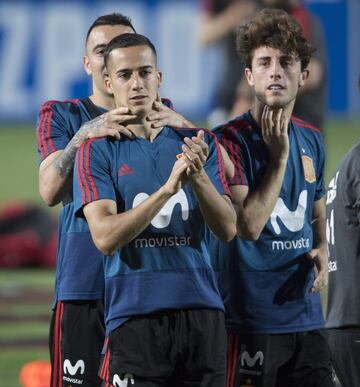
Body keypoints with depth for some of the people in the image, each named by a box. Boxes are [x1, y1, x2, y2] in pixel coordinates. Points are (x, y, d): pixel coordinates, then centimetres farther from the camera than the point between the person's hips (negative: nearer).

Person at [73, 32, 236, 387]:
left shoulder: (198, 143, 10)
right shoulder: (96, 151, 1)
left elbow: (227, 230, 2)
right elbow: (105, 237, -13)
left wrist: (198, 177, -16)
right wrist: (168, 188, -22)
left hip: (201, 308, 3)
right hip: (134, 316, -3)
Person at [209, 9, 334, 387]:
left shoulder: (311, 140, 10)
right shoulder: (232, 139, -10)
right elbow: (249, 225, -19)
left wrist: (322, 250, 3)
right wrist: (278, 154, -17)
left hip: (306, 316, 6)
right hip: (251, 321, -6)